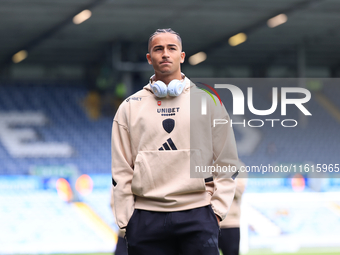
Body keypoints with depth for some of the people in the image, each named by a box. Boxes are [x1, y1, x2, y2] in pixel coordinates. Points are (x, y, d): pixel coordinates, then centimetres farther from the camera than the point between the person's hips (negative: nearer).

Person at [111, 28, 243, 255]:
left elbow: (227, 162, 9)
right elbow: (121, 170, 9)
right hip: (146, 216, 1)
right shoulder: (130, 107, 11)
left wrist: (218, 209, -1)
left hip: (197, 213, -1)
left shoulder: (208, 102, 9)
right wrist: (124, 218, 1)